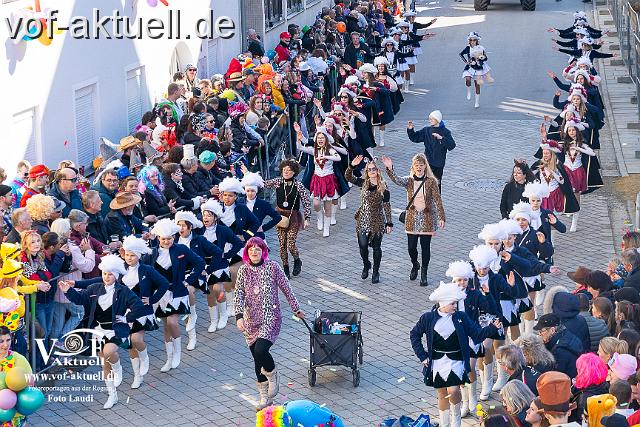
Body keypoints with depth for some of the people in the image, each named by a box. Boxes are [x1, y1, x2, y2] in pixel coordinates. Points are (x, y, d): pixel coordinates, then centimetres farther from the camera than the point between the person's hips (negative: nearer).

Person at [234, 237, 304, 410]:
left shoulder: (272, 267, -5)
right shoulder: (243, 271, 2)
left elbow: (286, 289, 4)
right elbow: (239, 295, -4)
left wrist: (296, 309, 12)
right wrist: (239, 316, -18)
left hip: (270, 318, -4)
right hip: (251, 321, 4)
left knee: (260, 351, -24)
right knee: (258, 361, 7)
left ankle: (273, 375, 7)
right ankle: (265, 397, 21)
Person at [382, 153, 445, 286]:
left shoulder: (431, 181, -5)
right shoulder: (409, 181, -1)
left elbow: (438, 200, -6)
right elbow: (397, 180, -21)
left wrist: (441, 217, -11)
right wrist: (390, 169, -39)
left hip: (427, 218, -2)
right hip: (412, 218, 2)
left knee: (425, 247, 1)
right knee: (411, 247, 5)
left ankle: (424, 274, 15)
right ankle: (415, 266, 36)